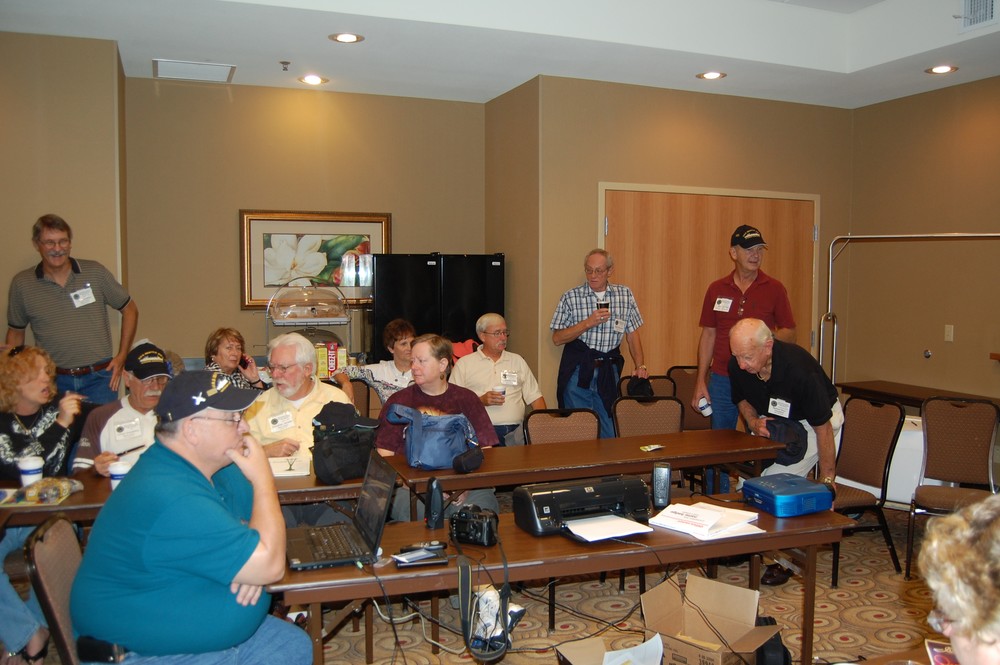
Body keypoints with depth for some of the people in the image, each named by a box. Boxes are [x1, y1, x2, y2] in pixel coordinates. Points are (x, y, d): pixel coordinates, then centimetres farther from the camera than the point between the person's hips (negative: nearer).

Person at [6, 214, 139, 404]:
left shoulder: (95, 272, -1)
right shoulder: (22, 283, 2)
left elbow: (130, 309, 8)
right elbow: (15, 332, 13)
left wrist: (121, 357, 2)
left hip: (100, 376, -1)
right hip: (54, 381, 1)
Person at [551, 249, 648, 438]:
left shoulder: (625, 294, 7)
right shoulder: (571, 297, -1)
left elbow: (632, 335, 10)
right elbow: (557, 338, -4)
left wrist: (640, 366, -1)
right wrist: (588, 323, -14)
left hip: (609, 371, 2)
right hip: (577, 371, -2)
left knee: (610, 431, 3)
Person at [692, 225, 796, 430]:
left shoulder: (774, 289, 0)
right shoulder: (716, 289, 6)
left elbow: (790, 334, 3)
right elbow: (708, 335, 9)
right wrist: (701, 382, 5)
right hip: (721, 380, 2)